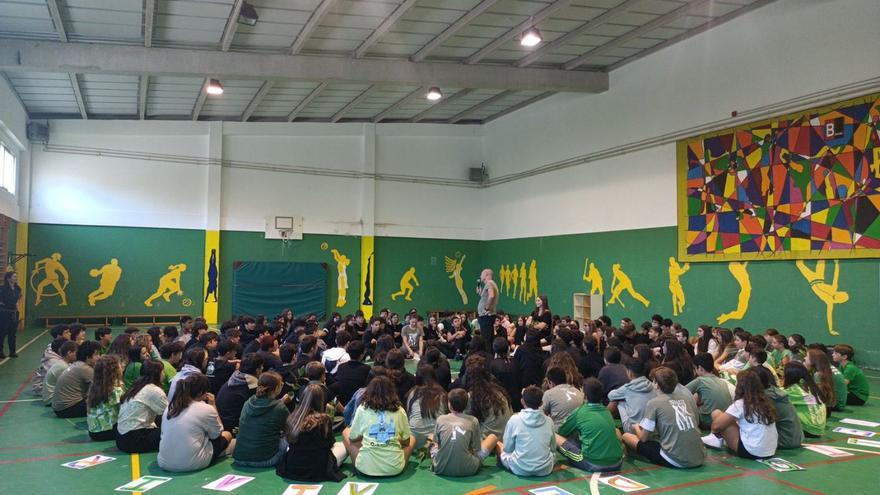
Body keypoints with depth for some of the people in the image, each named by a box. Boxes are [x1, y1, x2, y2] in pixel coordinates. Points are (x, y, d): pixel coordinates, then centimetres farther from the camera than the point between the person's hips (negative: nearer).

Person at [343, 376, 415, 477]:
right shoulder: (399, 411, 1)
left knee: (346, 432, 23)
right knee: (412, 438, 30)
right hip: (394, 468, 1)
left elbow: (353, 438, 8)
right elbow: (406, 441, 10)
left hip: (366, 468, -1)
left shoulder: (362, 409, -1)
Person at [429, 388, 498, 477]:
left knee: (430, 438, 31)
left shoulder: (440, 419, 2)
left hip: (441, 469, 2)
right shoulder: (473, 421, -1)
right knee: (493, 437, 18)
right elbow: (477, 449, 4)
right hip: (467, 470, -2)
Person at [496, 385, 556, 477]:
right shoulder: (549, 421, -3)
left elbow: (507, 448, 0)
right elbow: (553, 448, 9)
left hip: (520, 470, -3)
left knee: (498, 445, 20)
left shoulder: (514, 419, -10)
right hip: (545, 470, 4)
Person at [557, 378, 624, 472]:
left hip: (594, 464, -5)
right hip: (617, 463, 5)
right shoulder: (607, 411, 14)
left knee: (556, 437, 5)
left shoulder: (579, 412, 0)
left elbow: (561, 432, 15)